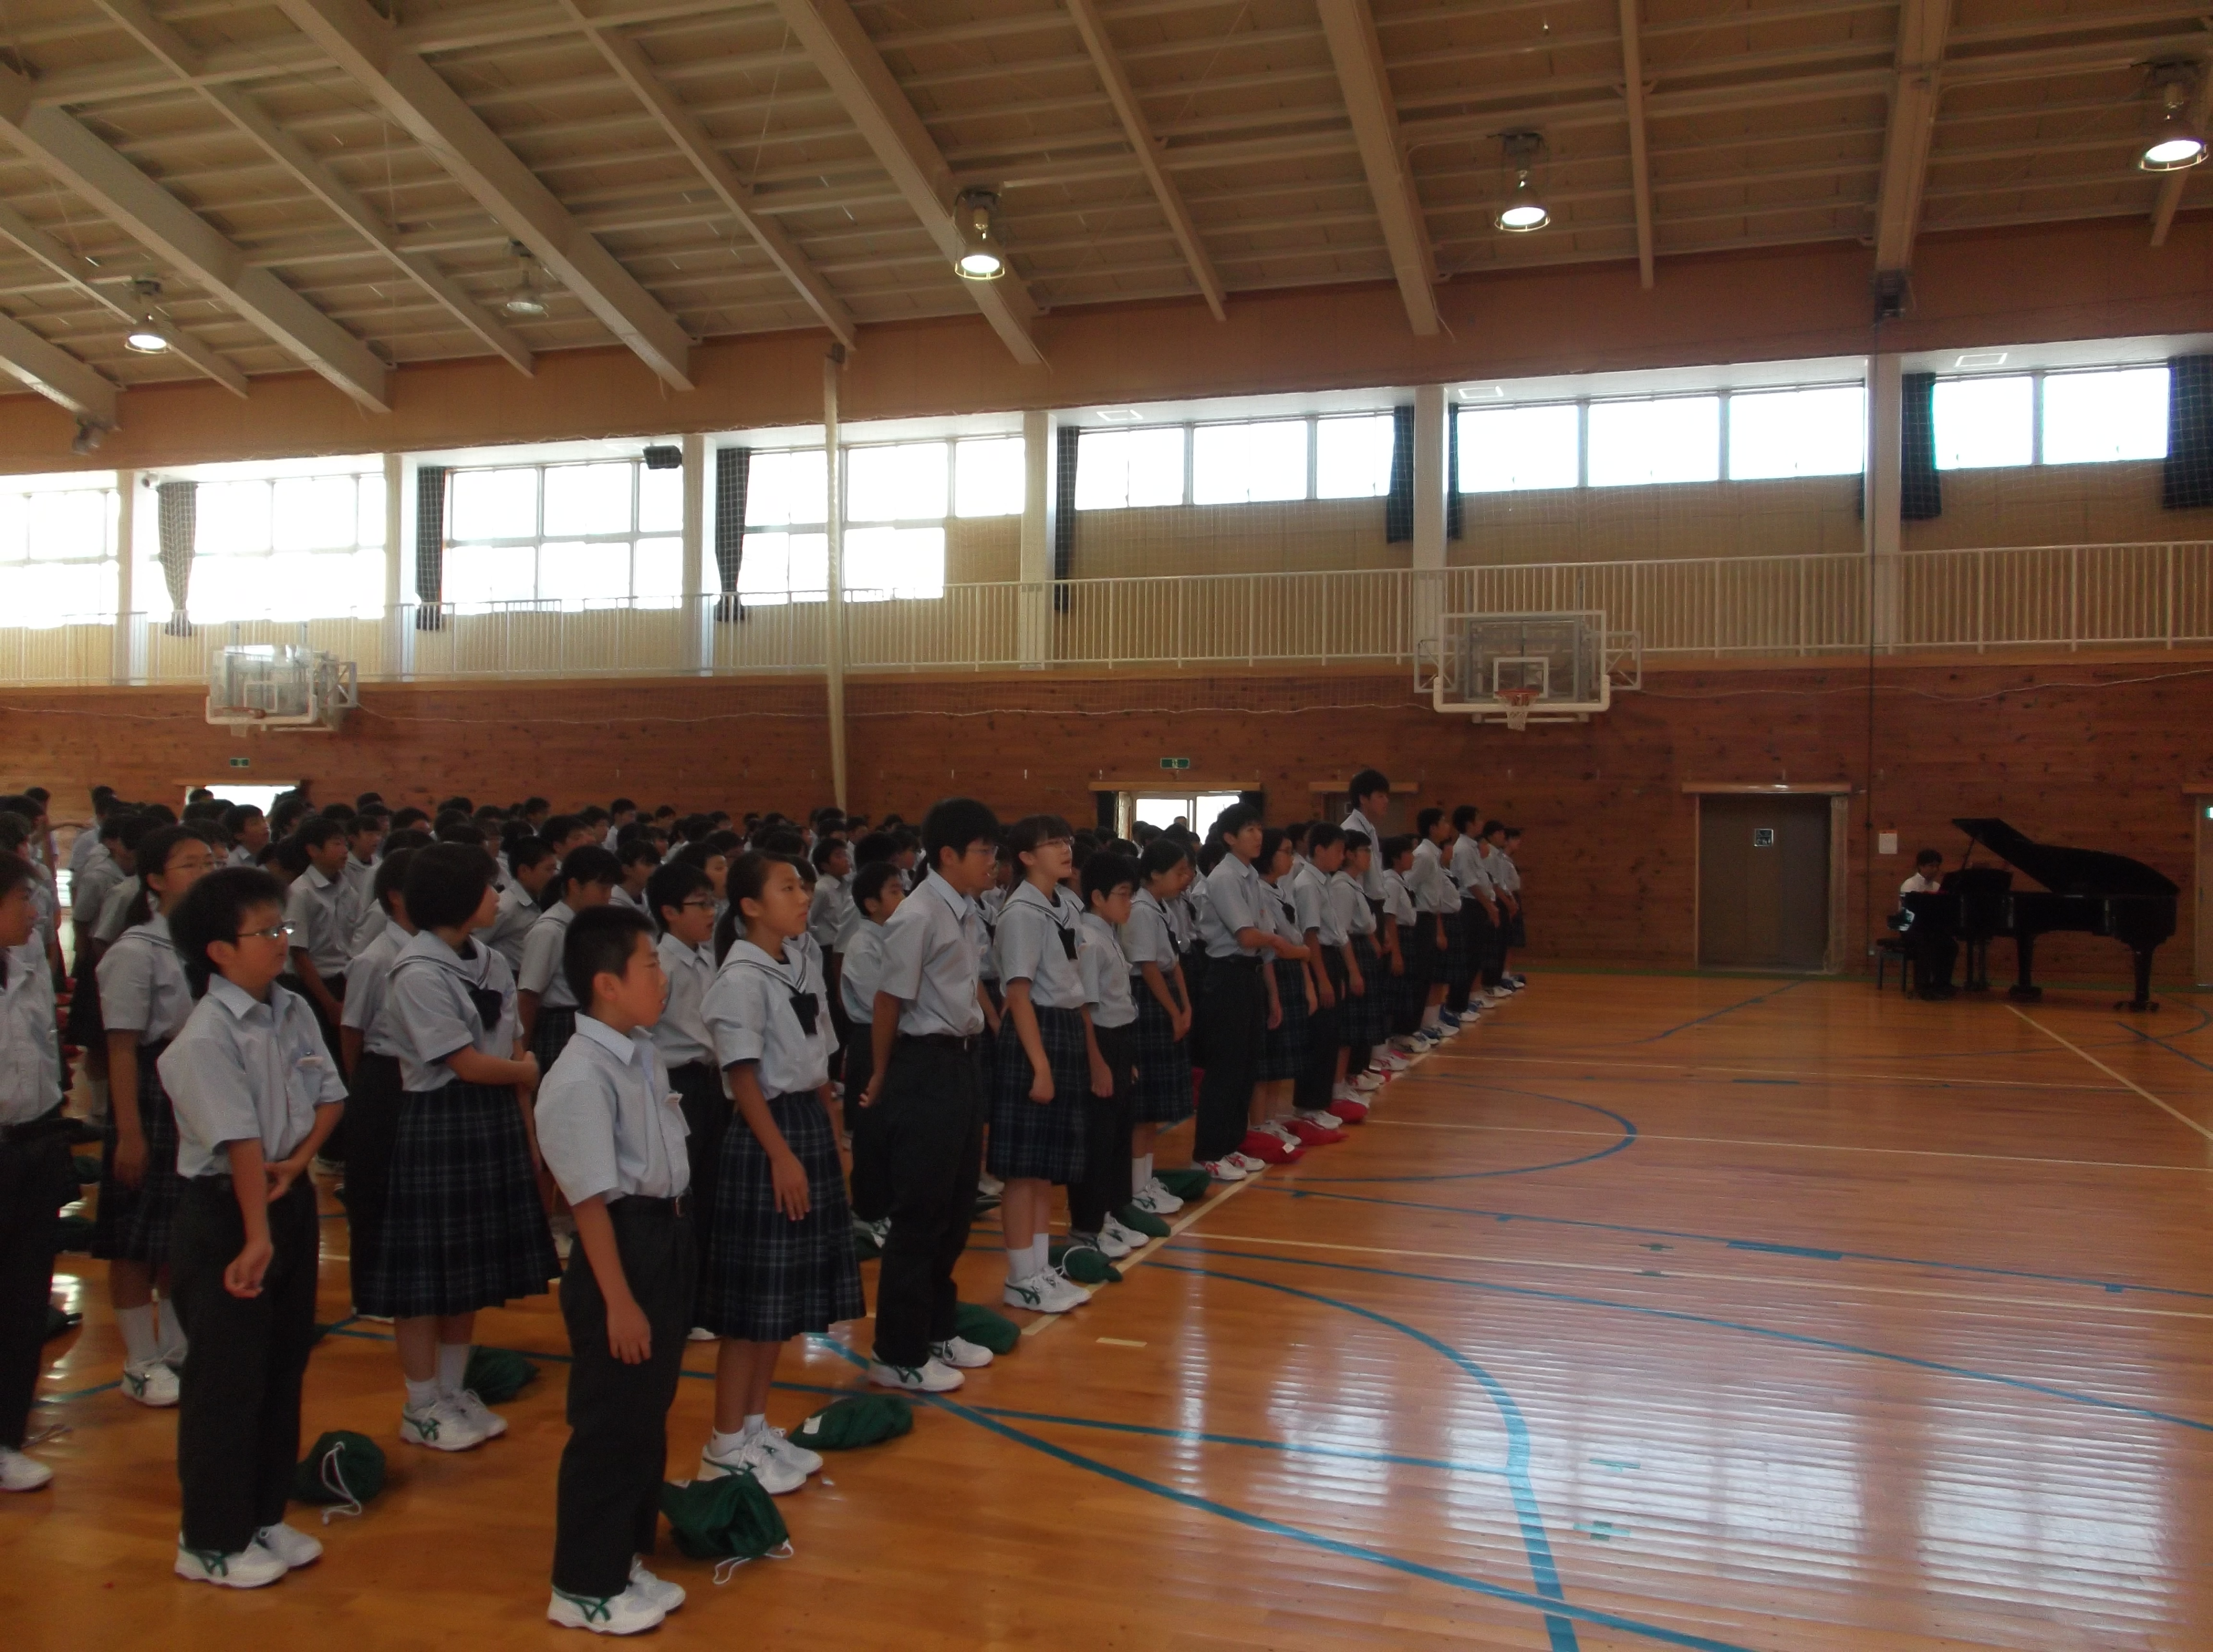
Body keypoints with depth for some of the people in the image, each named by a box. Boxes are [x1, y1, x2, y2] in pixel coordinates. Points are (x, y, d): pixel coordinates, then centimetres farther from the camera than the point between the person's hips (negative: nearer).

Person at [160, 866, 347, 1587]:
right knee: (226, 1380, 3)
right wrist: (256, 1234, -26)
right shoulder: (206, 1037, -19)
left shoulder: (293, 1012, 3)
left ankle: (264, 1518, 31)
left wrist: (299, 1158, -11)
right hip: (222, 1210, -7)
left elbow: (329, 1093, 6)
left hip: (291, 1200, 8)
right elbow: (240, 1140, -23)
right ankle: (211, 1543, 19)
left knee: (285, 1366, 16)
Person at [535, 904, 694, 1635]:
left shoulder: (645, 1054, 6)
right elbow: (592, 1199, -20)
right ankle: (584, 1587, 20)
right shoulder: (580, 1078, -21)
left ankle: (624, 1560, 35)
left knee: (648, 1417, 19)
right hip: (624, 1246, -9)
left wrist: (676, 1246, 18)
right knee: (608, 1427, 4)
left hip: (669, 1240, 9)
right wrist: (617, 1300, -18)